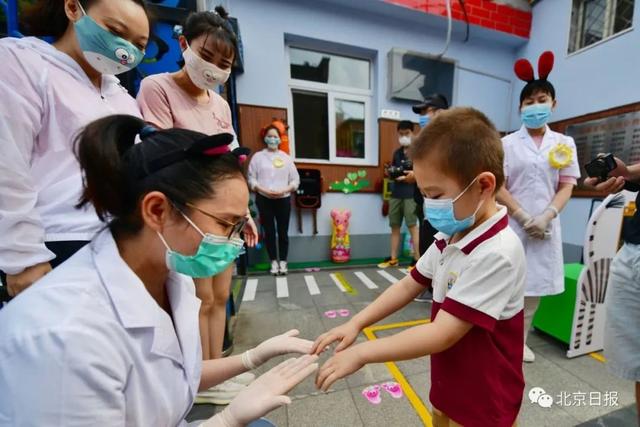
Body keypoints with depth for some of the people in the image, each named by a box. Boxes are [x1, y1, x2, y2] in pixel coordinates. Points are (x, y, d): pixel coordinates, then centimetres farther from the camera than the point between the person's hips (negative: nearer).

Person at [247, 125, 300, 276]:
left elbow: (295, 180, 4)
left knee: (283, 232, 5)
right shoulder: (258, 156, 4)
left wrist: (284, 190, -12)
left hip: (283, 199, 0)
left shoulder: (286, 157, 6)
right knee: (269, 231, 6)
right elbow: (252, 179, 1)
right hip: (264, 199, 0)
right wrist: (264, 190, -14)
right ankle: (274, 262, 20)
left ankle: (283, 261, 20)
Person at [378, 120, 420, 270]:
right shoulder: (397, 153, 20)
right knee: (394, 226, 6)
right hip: (396, 193, 6)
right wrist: (391, 174, 2)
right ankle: (393, 258, 15)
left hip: (411, 193, -5)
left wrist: (415, 175, -19)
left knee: (412, 225, -7)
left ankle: (417, 259, 2)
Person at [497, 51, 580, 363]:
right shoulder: (507, 143, 0)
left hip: (545, 226, 3)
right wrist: (523, 217, -13)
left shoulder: (565, 144, 9)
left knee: (535, 285, 10)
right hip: (511, 224, -3)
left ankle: (520, 340, 28)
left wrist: (546, 217, -11)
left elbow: (567, 187, 5)